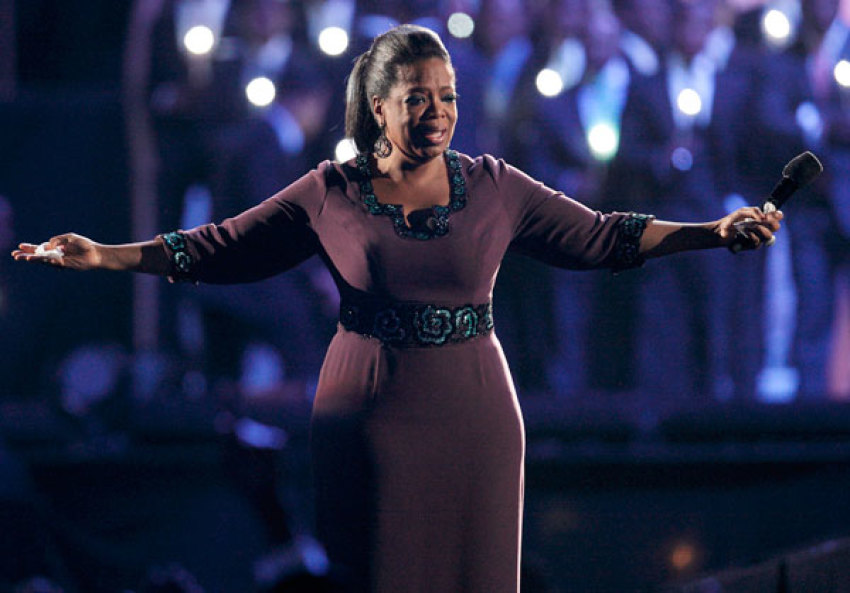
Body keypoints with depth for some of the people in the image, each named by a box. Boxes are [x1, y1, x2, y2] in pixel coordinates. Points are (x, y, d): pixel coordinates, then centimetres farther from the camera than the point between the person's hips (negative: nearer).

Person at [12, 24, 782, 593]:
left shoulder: (494, 188, 3)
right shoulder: (331, 195, 0)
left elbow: (598, 237, 6)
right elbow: (221, 248, 4)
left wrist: (714, 232, -2)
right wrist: (103, 256, -3)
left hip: (473, 416, 1)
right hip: (370, 417, -1)